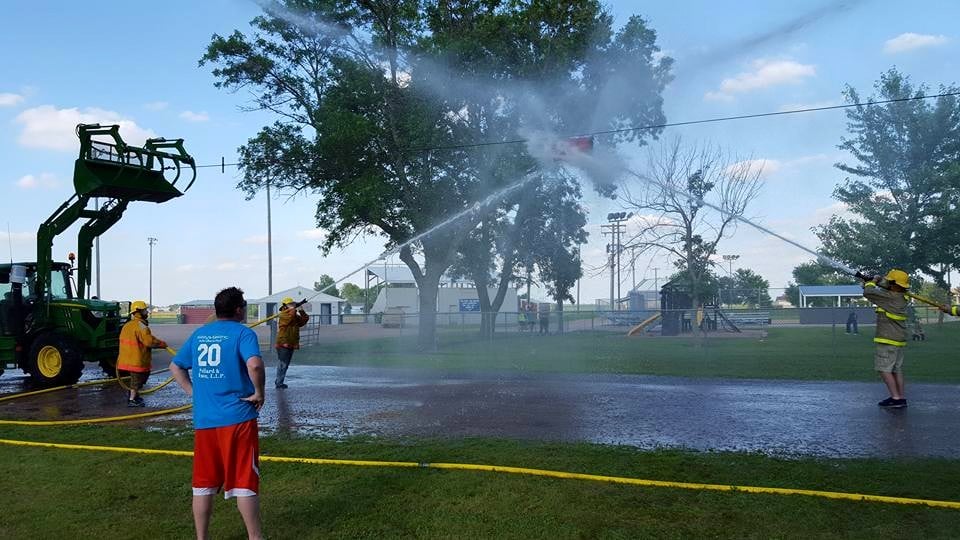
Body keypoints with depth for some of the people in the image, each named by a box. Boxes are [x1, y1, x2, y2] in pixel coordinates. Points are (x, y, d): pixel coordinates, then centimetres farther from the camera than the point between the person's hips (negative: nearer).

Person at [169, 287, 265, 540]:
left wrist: (193, 391, 15)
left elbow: (176, 366, 19)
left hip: (203, 420, 5)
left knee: (203, 484, 14)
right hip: (237, 417, -5)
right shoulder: (242, 333, -8)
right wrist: (259, 393, -11)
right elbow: (254, 364, -25)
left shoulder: (198, 334, 11)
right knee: (244, 481, 3)